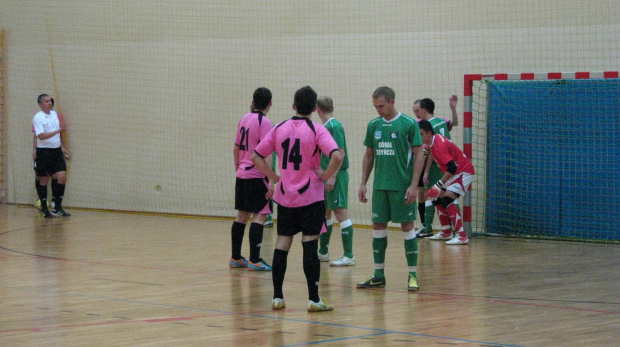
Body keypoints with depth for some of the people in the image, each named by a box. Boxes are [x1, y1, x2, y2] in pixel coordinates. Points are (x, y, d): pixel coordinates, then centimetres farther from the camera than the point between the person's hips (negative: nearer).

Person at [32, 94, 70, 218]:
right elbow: (41, 136, -22)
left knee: (62, 177, -5)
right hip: (43, 152, -6)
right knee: (43, 180, 2)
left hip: (56, 151, 6)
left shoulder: (54, 114, 11)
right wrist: (58, 130, -28)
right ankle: (44, 209, 10)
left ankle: (57, 207, 1)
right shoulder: (38, 118, -10)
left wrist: (62, 147, 18)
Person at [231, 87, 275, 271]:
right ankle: (254, 260, -10)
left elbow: (236, 149, 17)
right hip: (257, 176, -8)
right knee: (259, 215, -6)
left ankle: (236, 257, 17)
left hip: (242, 175, 8)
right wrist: (271, 181, -19)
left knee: (242, 215, 13)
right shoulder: (264, 122, -13)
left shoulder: (244, 119, 10)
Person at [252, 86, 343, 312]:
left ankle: (277, 297, 10)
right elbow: (337, 156, -23)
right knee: (310, 245, -2)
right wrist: (326, 175, -9)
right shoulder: (316, 130, -9)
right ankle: (314, 299, -1)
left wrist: (274, 176, 9)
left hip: (284, 197, 4)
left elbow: (256, 157, 6)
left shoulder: (279, 129, 4)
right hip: (310, 197, -4)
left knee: (282, 245, 8)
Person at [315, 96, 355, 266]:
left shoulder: (334, 127, -14)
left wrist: (332, 176, -23)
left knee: (341, 213, -10)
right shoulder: (325, 127, 13)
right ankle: (323, 252, 27)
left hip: (336, 176, -10)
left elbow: (340, 153, -20)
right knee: (325, 213, 16)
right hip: (325, 177, 10)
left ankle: (349, 256, -10)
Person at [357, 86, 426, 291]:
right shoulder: (373, 125, 9)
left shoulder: (409, 124, -6)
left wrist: (413, 185, -13)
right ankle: (378, 276, 13)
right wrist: (363, 183, 10)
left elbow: (419, 155, -7)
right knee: (378, 227, 6)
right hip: (379, 186, 5)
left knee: (407, 226, -1)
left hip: (402, 187, -5)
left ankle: (413, 275, 5)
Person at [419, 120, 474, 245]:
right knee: (438, 199, 12)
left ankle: (462, 236, -26)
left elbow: (452, 167, -33)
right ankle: (446, 233, 23)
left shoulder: (439, 145, -27)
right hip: (454, 173, 10)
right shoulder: (431, 143, 2)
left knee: (447, 200, -22)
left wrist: (439, 185, -32)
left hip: (464, 172, -10)